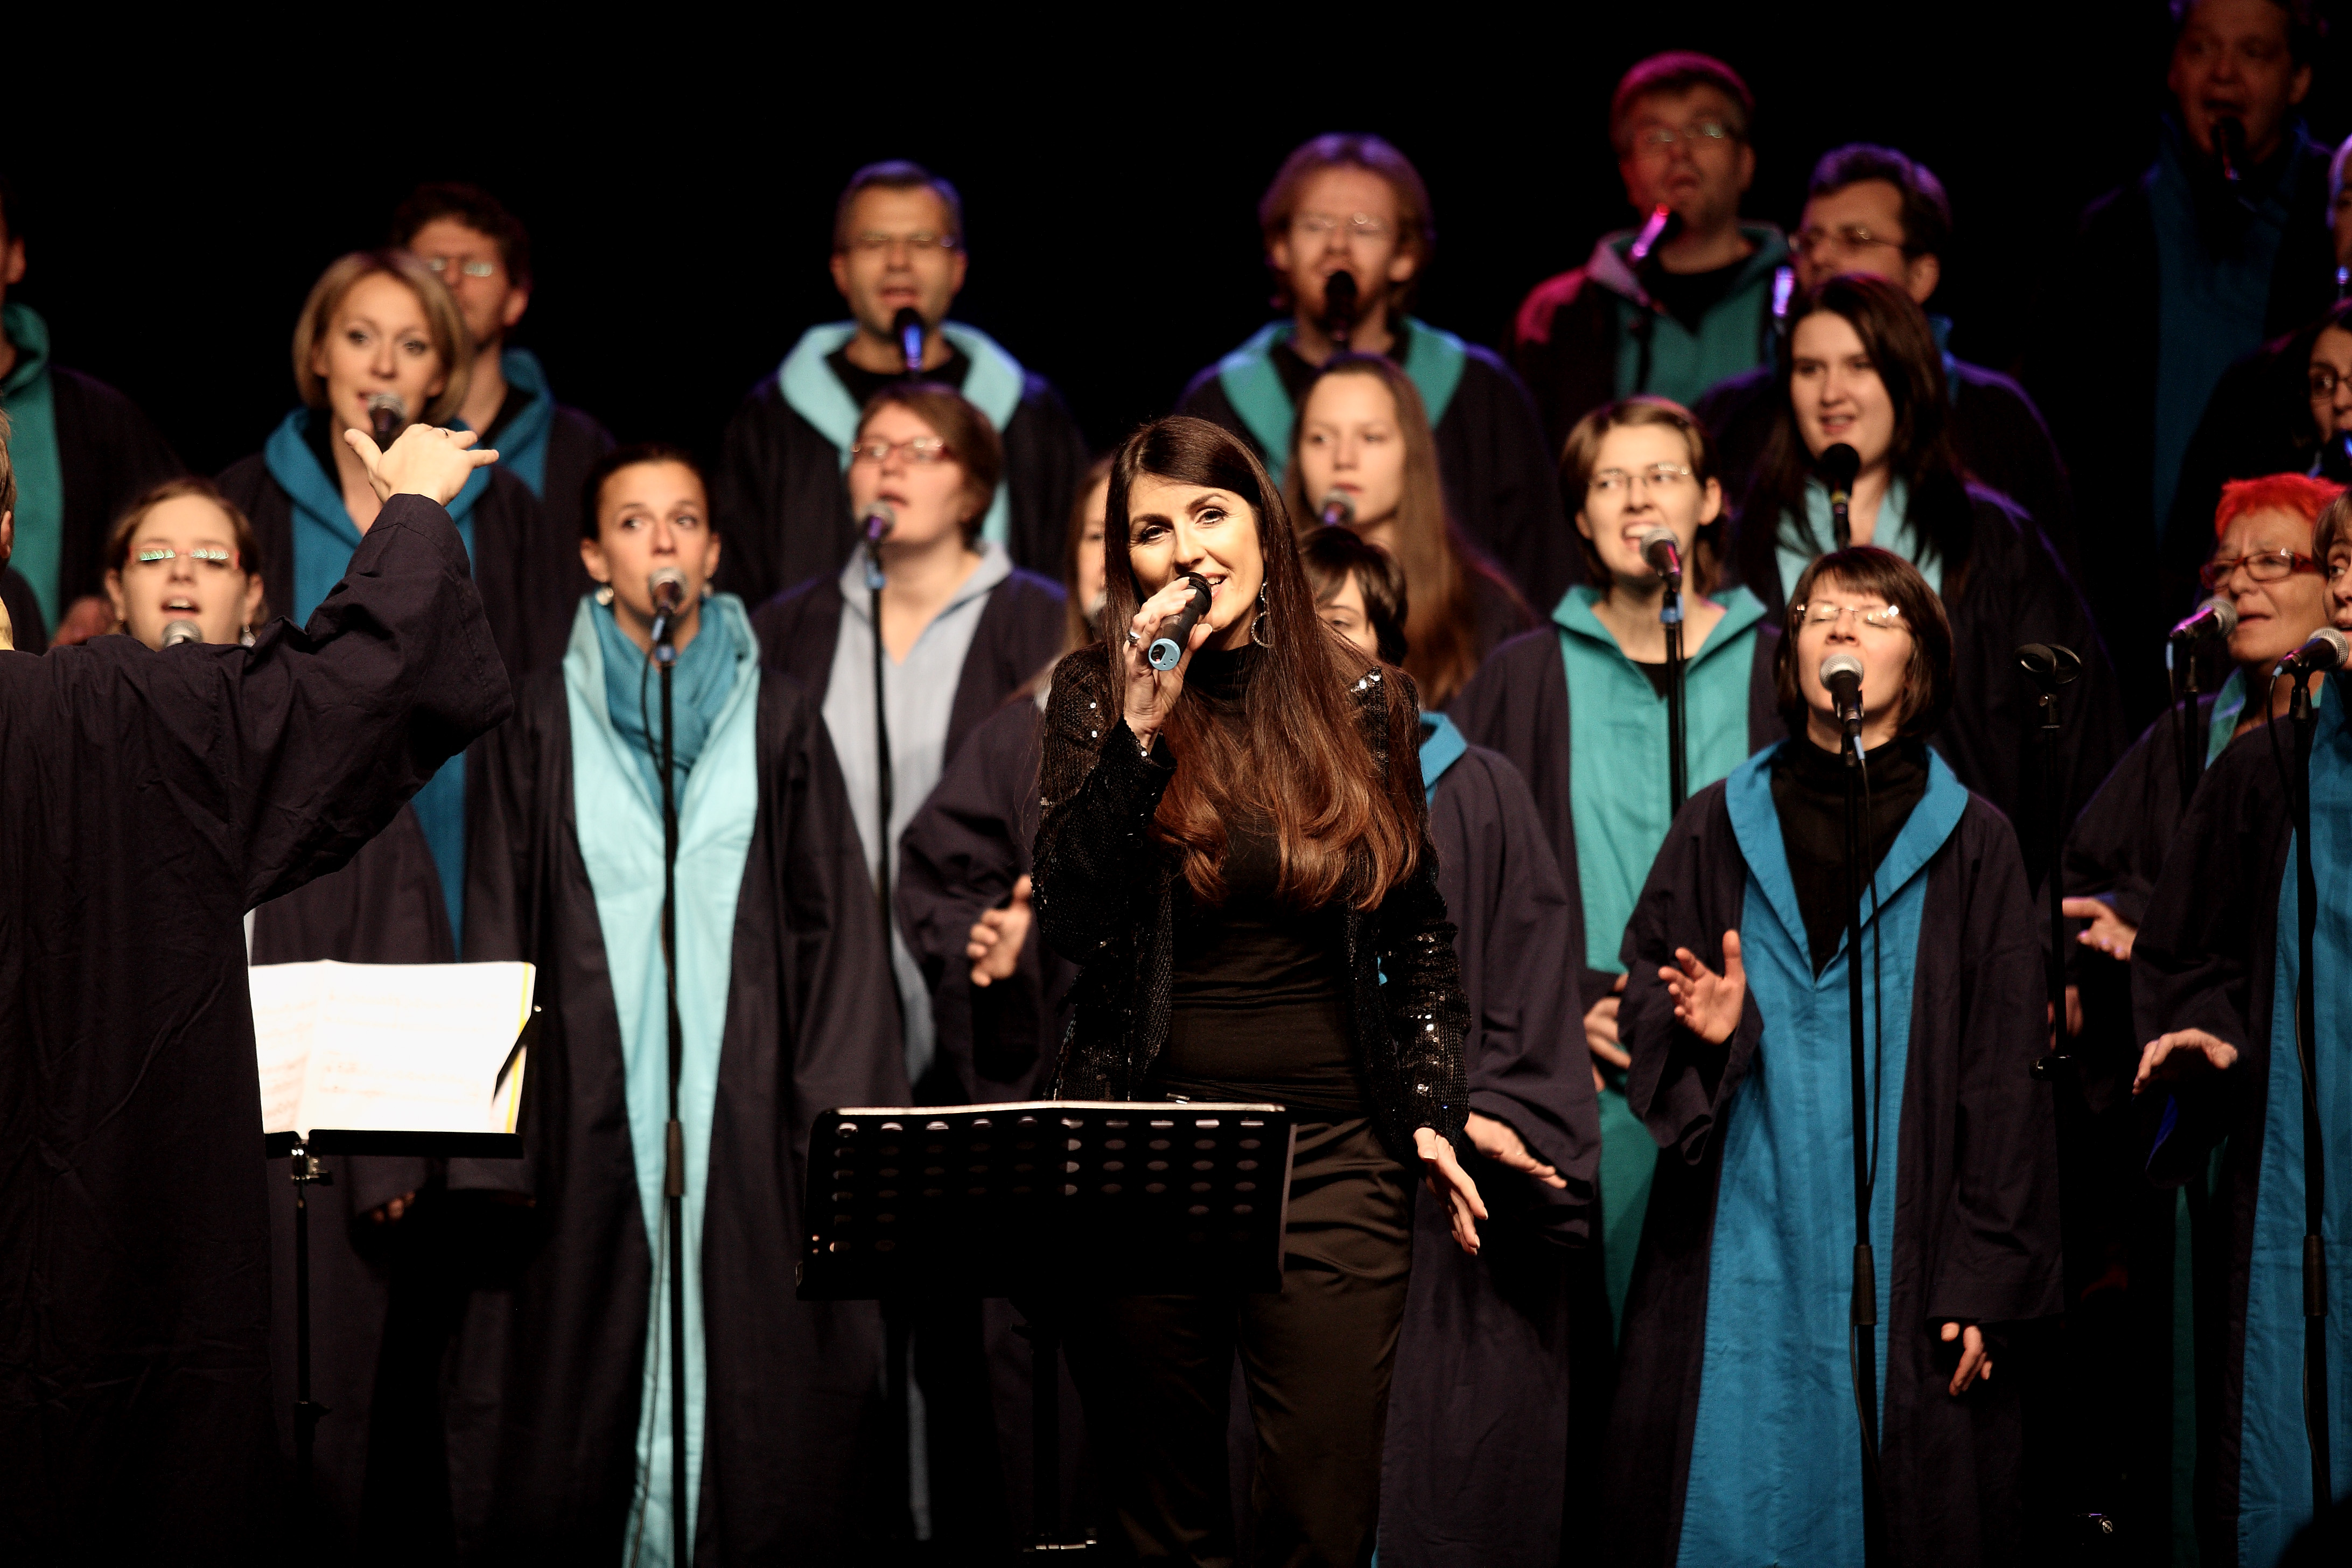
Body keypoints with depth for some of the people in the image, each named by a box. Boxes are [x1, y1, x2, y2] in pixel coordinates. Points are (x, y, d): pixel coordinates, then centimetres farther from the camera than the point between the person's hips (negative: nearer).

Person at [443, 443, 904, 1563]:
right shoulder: (543, 726, 7)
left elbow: (834, 929, 6)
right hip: (590, 1112, 0)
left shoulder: (779, 723, 9)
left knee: (755, 1378, -3)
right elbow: (499, 938, 6)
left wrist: (842, 1124, -3)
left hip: (746, 1104, 0)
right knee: (581, 1404, -2)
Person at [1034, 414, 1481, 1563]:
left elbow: (1417, 934, 16)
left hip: (1334, 1157, 1)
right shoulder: (1094, 696, 4)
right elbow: (1071, 924, -8)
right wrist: (1141, 733, -15)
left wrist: (1431, 1116, 9)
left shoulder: (1365, 702, 7)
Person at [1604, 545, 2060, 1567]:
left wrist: (1985, 1283, -6)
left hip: (1903, 1253, -1)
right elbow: (1645, 987, 12)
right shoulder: (1720, 828, 9)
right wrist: (1704, 1024, -12)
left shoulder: (1972, 845, 3)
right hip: (1740, 1253, 1)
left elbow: (2005, 1075, 0)